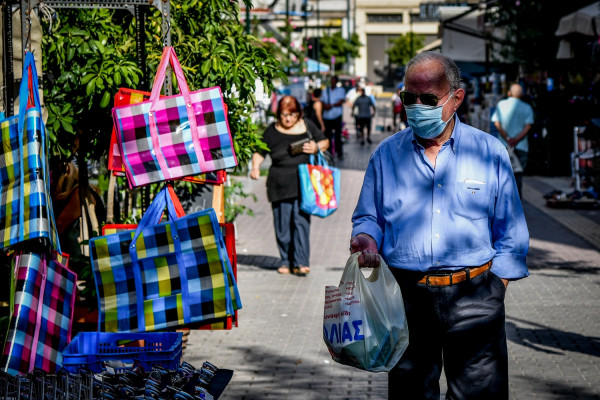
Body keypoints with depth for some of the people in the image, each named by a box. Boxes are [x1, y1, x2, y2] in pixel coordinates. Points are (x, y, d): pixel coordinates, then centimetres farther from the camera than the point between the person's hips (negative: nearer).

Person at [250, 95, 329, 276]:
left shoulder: (307, 126, 9)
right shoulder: (272, 131, 5)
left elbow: (325, 142, 18)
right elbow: (260, 152, 10)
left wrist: (316, 147, -4)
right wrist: (255, 167, -9)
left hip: (303, 183, 0)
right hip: (280, 185, 1)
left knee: (301, 221, -9)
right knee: (282, 224, 3)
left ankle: (300, 262, -8)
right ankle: (286, 261, 14)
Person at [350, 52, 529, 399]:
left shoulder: (490, 152, 4)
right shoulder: (387, 154, 8)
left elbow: (511, 234, 6)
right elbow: (369, 217, 15)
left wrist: (494, 291, 0)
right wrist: (366, 238, -8)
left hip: (473, 296, -1)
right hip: (406, 297, 2)